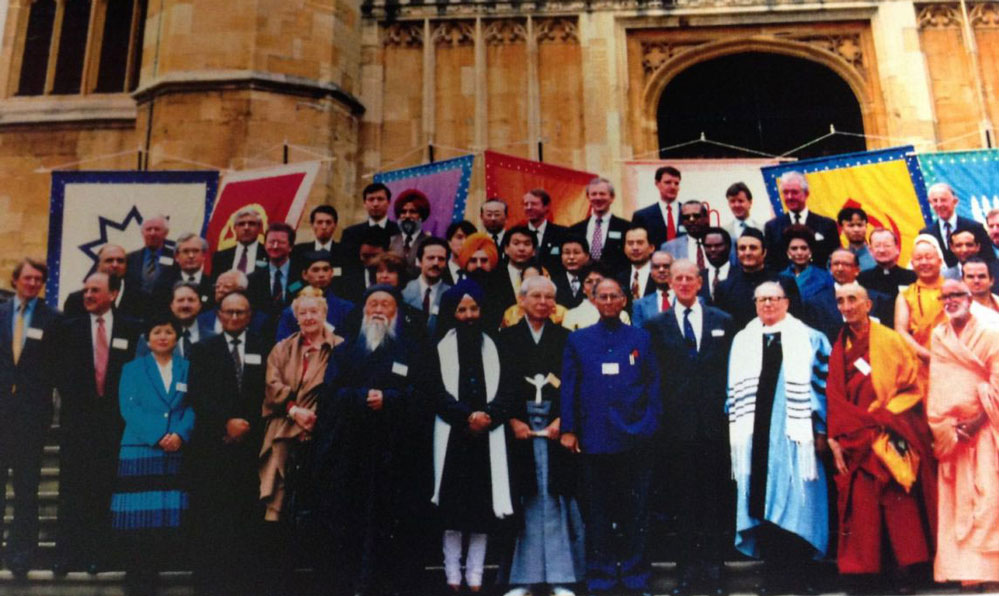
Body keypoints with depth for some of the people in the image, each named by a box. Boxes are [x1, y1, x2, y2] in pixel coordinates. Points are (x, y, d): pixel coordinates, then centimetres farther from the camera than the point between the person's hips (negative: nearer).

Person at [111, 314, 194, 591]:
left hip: (176, 452, 2)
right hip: (139, 450, -1)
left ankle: (153, 568, 13)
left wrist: (180, 434, -12)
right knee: (138, 513, -4)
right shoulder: (132, 369, 9)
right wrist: (156, 437, -14)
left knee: (171, 514, -2)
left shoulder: (187, 368, 13)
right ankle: (136, 572, 10)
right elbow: (128, 407, -2)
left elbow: (192, 408, 7)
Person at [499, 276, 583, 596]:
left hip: (557, 427, 0)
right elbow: (499, 385, 3)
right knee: (522, 501, 2)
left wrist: (563, 420, -8)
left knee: (557, 501, 1)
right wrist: (513, 420, -8)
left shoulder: (566, 338, 8)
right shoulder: (506, 338, 7)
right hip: (519, 427, 0)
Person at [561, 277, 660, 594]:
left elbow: (653, 385, 7)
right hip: (593, 437, 0)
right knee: (597, 510, 8)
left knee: (635, 509, 8)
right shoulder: (578, 340, 7)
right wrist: (568, 430, -2)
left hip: (635, 438, 0)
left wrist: (651, 425, -3)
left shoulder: (640, 338, 8)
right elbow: (569, 387, 4)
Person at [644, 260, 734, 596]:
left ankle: (713, 568, 16)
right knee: (684, 499, 6)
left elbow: (731, 369, 7)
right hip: (677, 424, 0)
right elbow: (652, 374, 3)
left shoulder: (722, 322, 9)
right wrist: (657, 415, -3)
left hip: (714, 421, 1)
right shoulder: (656, 325, 6)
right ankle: (687, 569, 16)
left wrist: (728, 409, 0)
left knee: (715, 497, 6)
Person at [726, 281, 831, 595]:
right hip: (754, 436, 3)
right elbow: (734, 389, 14)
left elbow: (822, 384, 2)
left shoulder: (809, 339, 7)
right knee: (761, 504, 3)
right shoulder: (742, 341, 15)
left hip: (794, 434, -2)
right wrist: (733, 428, 7)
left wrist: (820, 429, -5)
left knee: (796, 504, -2)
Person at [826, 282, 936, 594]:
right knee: (860, 507, -1)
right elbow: (835, 399, 8)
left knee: (898, 505, -3)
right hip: (855, 443, 3)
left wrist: (882, 416, -14)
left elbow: (911, 387, -2)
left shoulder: (891, 341, 0)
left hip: (890, 439, -3)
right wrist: (836, 441, -1)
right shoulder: (839, 348, 10)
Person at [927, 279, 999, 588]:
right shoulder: (937, 337, 12)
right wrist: (946, 425, -5)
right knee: (955, 500, 1)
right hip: (950, 432, 3)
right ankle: (963, 570, 5)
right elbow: (935, 385, 7)